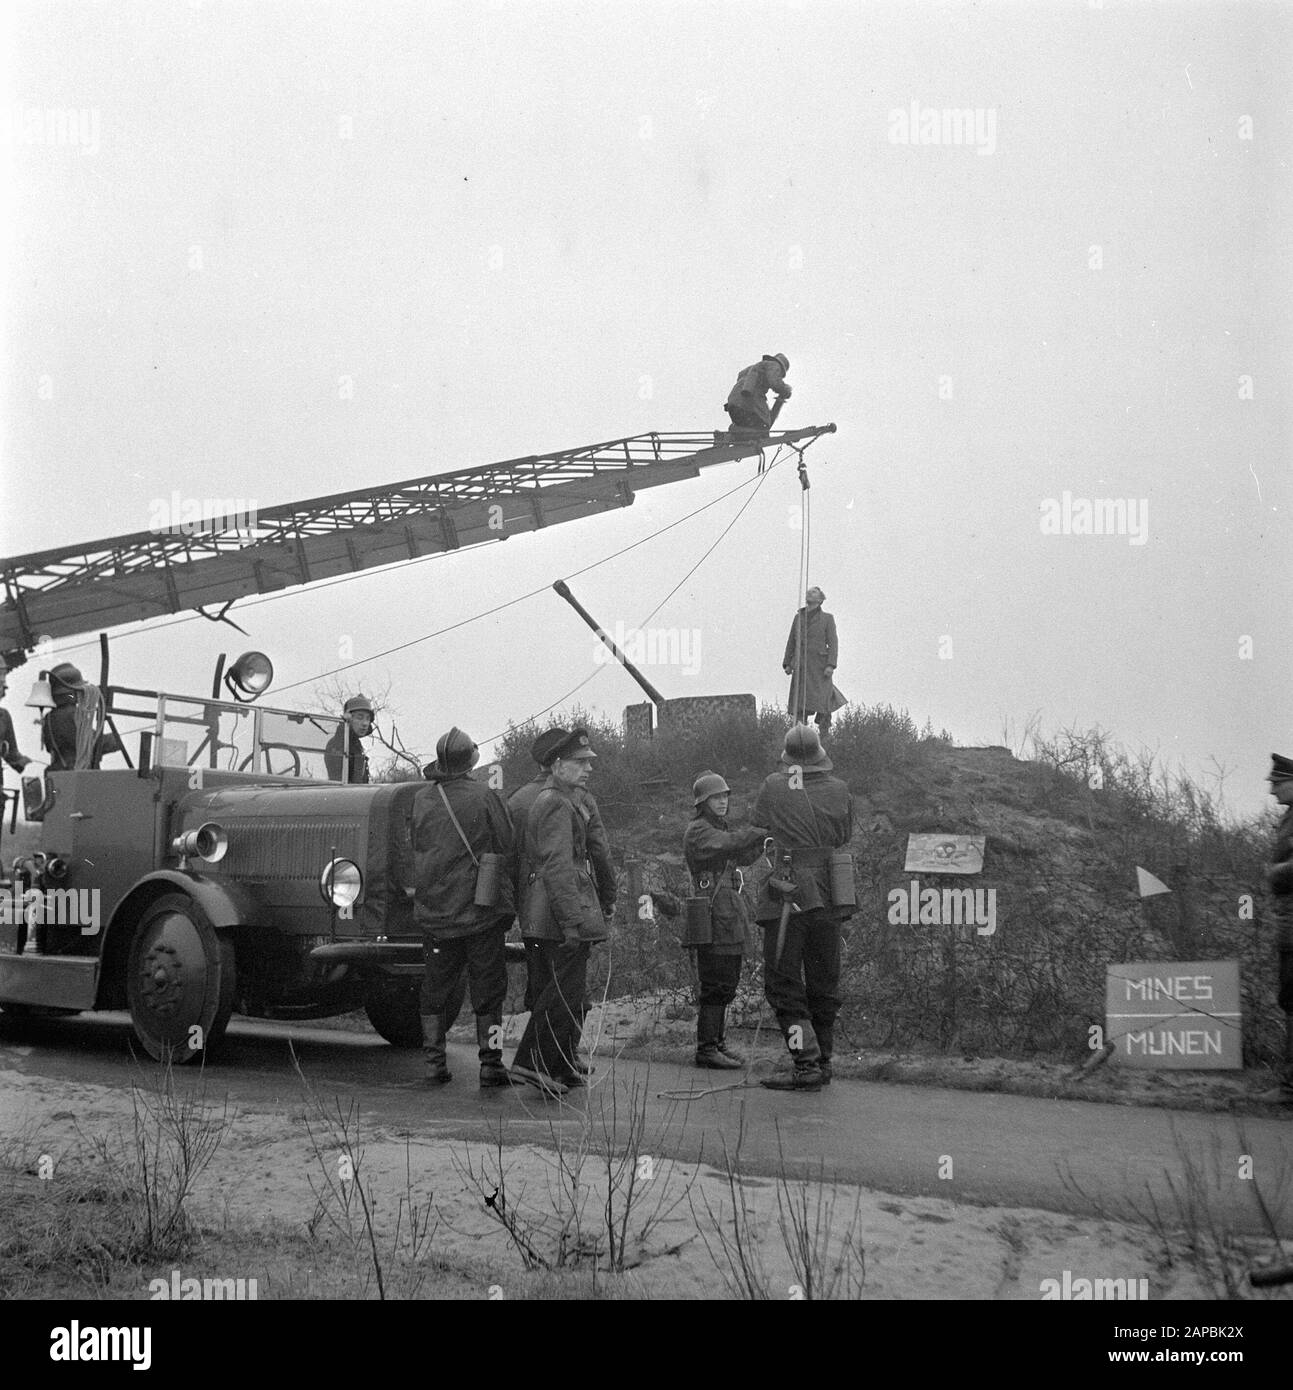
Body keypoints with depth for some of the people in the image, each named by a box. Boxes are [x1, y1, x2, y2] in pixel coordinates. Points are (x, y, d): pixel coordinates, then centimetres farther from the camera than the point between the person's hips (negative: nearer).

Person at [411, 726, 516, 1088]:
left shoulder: (421, 799, 1)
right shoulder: (484, 797, -10)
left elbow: (415, 852, 9)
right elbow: (507, 850, -6)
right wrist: (507, 901, 4)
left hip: (434, 911, 3)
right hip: (481, 909, -3)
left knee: (435, 988, 13)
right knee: (488, 988, 5)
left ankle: (434, 1062, 13)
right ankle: (490, 1064, 4)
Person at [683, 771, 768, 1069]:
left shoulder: (717, 828, 21)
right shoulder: (698, 831, -10)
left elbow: (742, 857, 17)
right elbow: (728, 844, -27)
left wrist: (763, 838, 1)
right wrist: (763, 830, -27)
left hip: (730, 915, 10)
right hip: (713, 914, -10)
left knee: (727, 983, 13)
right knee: (716, 984, -9)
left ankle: (717, 1042, 21)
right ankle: (706, 1049, -5)